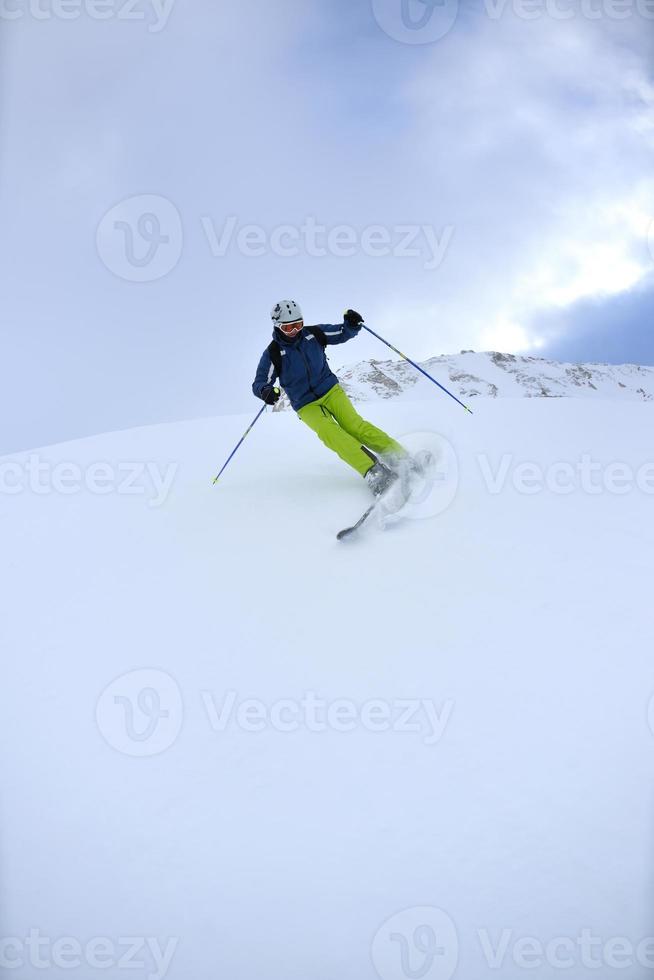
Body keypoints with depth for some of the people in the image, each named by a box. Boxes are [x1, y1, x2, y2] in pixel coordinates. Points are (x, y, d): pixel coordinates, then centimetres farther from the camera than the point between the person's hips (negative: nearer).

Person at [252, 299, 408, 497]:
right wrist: (265, 391, -31)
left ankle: (400, 457, -22)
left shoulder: (313, 334, 0)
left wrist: (352, 324, -14)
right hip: (306, 405, -2)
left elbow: (343, 333, 10)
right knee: (330, 433, -29)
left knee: (354, 425, -21)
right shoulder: (273, 354, -7)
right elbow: (259, 383, -7)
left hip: (330, 390, 2)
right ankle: (374, 472, -41)